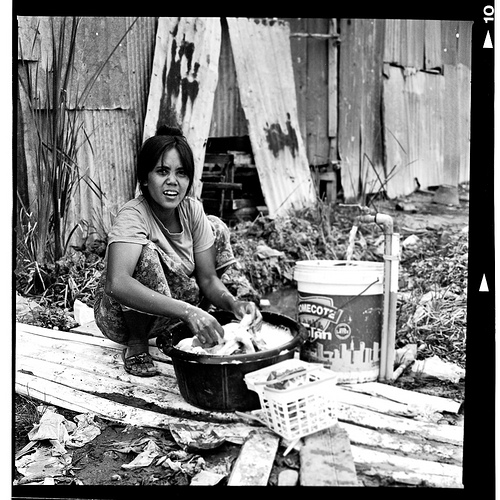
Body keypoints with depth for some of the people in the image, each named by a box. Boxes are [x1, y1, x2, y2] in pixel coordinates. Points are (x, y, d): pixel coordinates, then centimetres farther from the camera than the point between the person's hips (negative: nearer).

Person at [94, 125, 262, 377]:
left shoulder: (192, 209, -11)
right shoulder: (133, 215, -29)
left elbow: (208, 278, -10)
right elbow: (116, 283, -46)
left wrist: (233, 303, -31)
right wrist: (187, 311, -53)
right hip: (120, 317, -6)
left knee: (216, 227, -3)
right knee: (147, 252, -35)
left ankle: (183, 331, 8)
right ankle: (136, 344, -10)